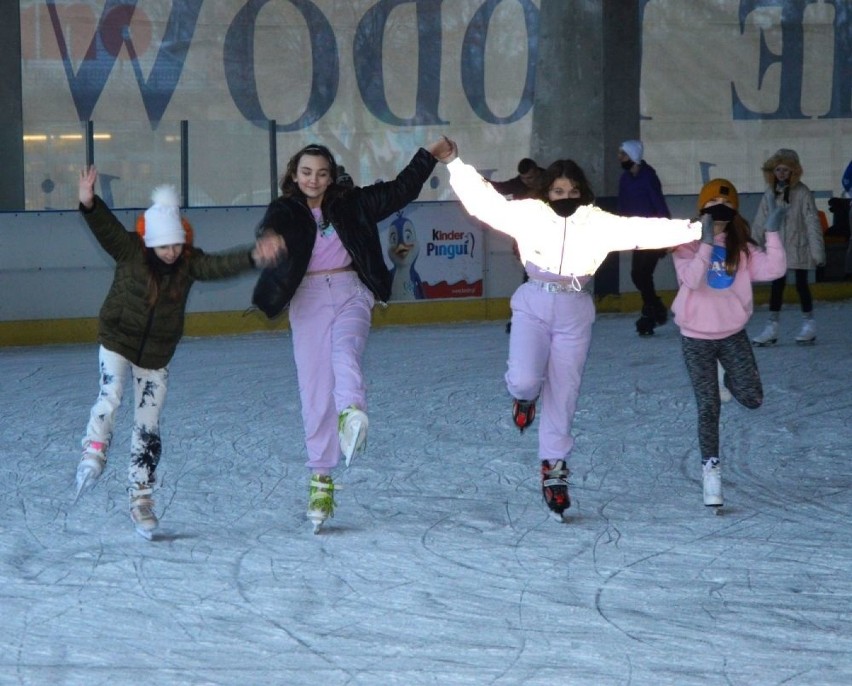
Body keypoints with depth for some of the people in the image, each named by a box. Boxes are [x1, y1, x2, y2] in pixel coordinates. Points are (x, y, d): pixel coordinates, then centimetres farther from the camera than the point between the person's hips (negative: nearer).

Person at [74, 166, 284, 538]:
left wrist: (253, 256, -40)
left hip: (157, 354, 2)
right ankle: (93, 453, -14)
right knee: (110, 396, -29)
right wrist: (89, 204, -51)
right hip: (117, 340, -2)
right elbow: (106, 228, -31)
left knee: (148, 426, 5)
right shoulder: (129, 251, -15)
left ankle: (141, 498, 14)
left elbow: (221, 264, -21)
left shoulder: (190, 263, -9)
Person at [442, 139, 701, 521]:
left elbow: (645, 230, -7)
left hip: (574, 315, 1)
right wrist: (455, 165, -11)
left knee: (563, 395, 4)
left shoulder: (600, 224, -2)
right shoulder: (527, 215, -3)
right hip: (533, 306, -1)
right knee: (524, 379, -20)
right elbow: (484, 201, -5)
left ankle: (554, 467, 20)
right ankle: (524, 396, 20)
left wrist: (695, 230, -15)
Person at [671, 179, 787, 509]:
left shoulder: (742, 249, -1)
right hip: (696, 337, -3)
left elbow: (773, 269, -14)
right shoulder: (687, 246, -10)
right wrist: (707, 243, -37)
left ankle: (724, 377, 35)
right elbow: (691, 279, -27)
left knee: (752, 399, 1)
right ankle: (711, 469, 12)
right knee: (709, 407, -1)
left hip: (733, 334, 3)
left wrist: (772, 231, -23)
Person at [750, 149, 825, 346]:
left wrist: (817, 251, -13)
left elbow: (812, 223, -12)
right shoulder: (770, 194, 2)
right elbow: (761, 223, 6)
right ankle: (772, 327, 8)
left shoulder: (802, 193, -12)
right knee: (777, 285, 5)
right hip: (777, 248, 4)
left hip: (799, 247, -4)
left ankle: (809, 325, 16)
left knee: (801, 284, 3)